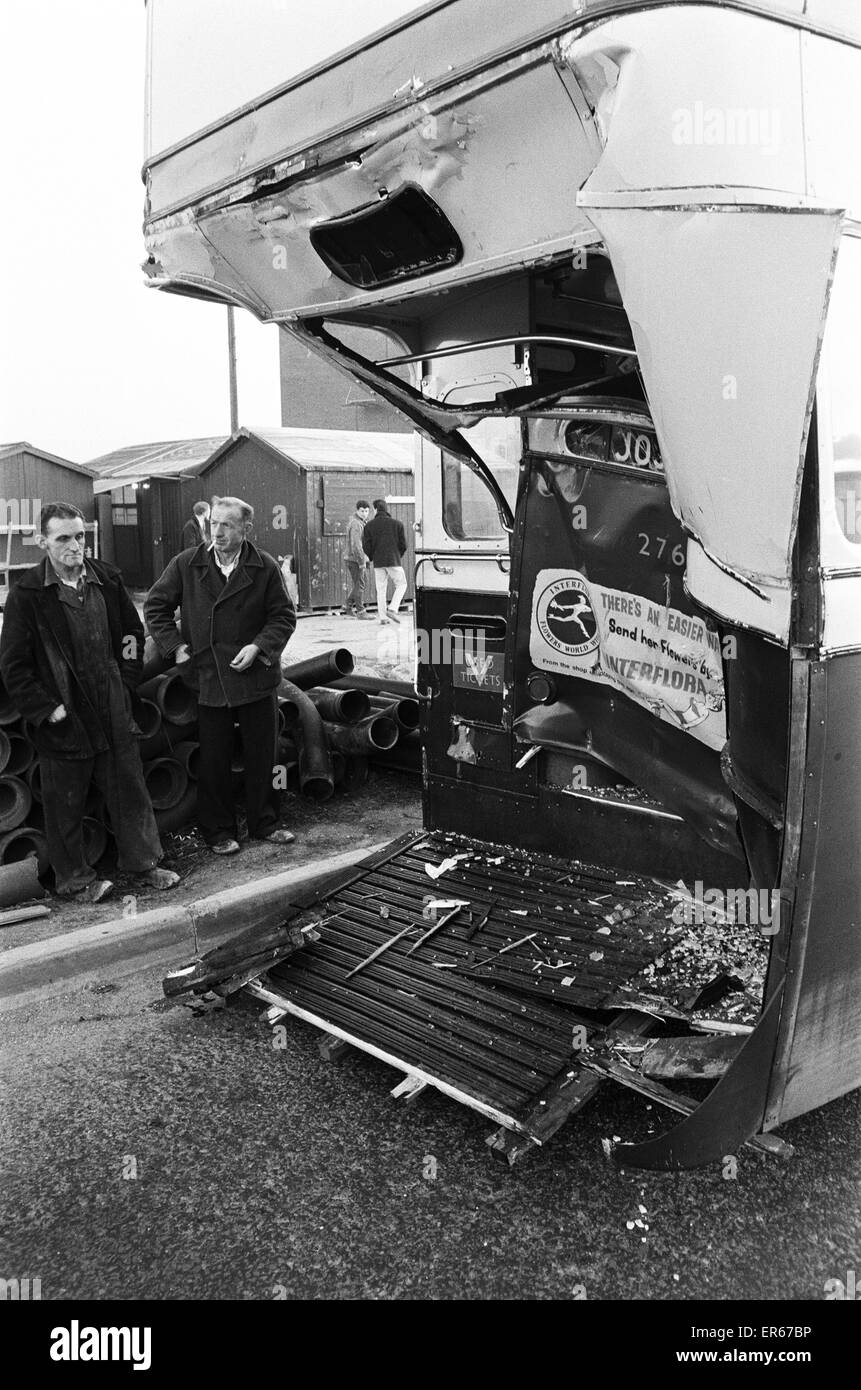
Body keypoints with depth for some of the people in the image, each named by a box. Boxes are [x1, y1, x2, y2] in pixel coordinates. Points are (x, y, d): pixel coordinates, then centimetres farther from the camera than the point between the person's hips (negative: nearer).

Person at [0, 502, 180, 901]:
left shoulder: (106, 579, 3)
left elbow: (133, 632, 17)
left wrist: (125, 682, 9)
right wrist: (47, 710, -12)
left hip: (113, 714, 4)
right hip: (63, 720, -4)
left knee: (130, 791, 13)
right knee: (65, 805, 8)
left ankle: (142, 862, 28)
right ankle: (74, 878, 25)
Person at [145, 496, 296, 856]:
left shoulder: (265, 567, -3)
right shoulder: (186, 564, -2)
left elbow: (284, 616, 1)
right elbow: (155, 605, 7)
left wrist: (258, 646, -13)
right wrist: (174, 645, -3)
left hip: (256, 676, 0)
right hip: (208, 676, 0)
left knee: (261, 755, 11)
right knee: (214, 760, 8)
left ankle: (264, 823, 28)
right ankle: (218, 831, 22)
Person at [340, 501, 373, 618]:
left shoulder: (362, 522, 16)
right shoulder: (356, 524, -17)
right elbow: (355, 545, -24)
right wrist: (361, 562, -24)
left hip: (360, 559, 10)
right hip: (356, 560, -10)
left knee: (356, 586, 16)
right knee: (359, 586, -4)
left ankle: (347, 608, 25)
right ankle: (360, 611, 2)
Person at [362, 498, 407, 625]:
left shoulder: (369, 525, 1)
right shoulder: (397, 524, -1)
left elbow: (366, 546, -1)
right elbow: (403, 544, -1)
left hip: (378, 562, 2)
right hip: (394, 561, -2)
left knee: (381, 590, 7)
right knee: (401, 585, 11)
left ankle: (383, 617, 4)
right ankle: (392, 609, -6)